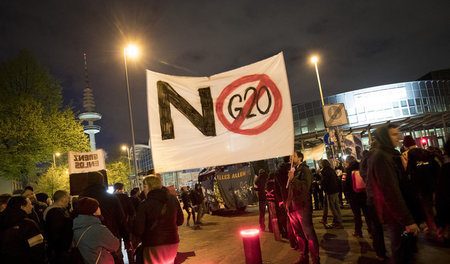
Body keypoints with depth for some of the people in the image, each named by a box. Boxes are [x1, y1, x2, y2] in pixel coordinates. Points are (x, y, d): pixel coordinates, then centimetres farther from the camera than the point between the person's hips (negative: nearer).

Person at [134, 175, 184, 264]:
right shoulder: (173, 199, -4)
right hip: (172, 243, 4)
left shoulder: (144, 206, -17)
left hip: (153, 246, -4)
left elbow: (138, 230, -15)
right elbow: (180, 221, 4)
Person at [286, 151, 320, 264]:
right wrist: (287, 203, 19)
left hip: (303, 207, -8)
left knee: (309, 234, -5)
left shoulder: (304, 170, -5)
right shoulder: (292, 171, 19)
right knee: (298, 234, 14)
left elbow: (305, 187, -19)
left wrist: (293, 179, -23)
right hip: (293, 208, 8)